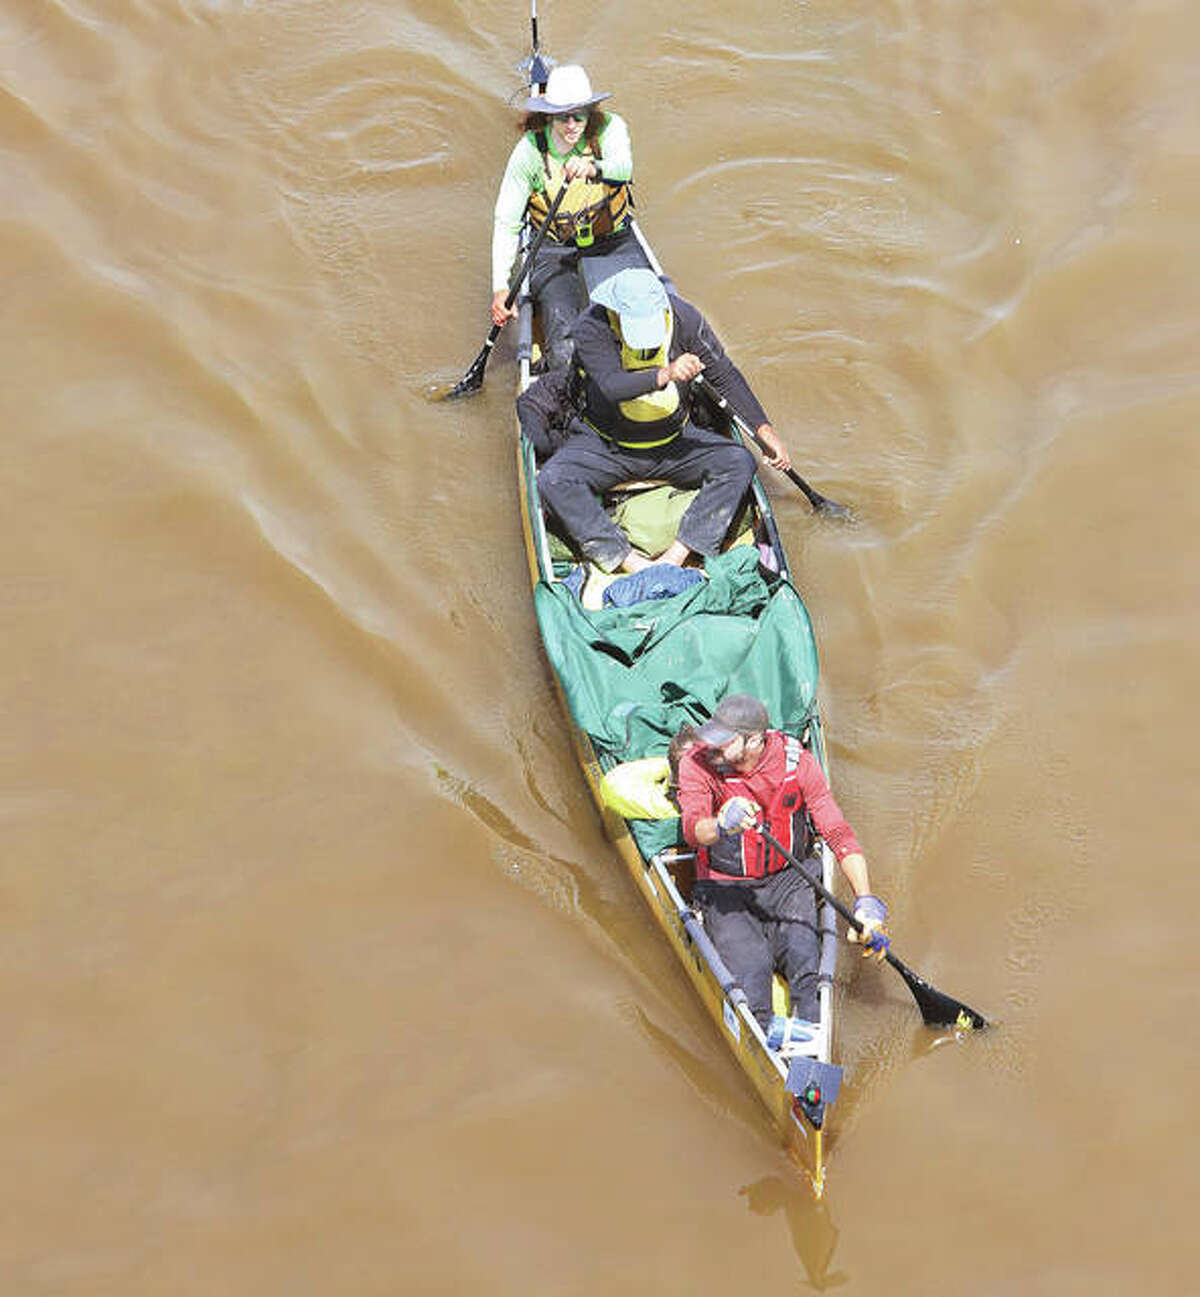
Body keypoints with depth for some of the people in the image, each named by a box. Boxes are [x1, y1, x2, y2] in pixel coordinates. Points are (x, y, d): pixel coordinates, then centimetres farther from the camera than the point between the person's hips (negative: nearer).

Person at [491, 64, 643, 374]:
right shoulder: (530, 151, -12)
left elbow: (623, 167, -34)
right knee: (565, 346, -23)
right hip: (555, 249, -1)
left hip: (613, 240, 1)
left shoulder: (610, 128, -11)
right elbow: (506, 223, -12)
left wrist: (594, 168, -59)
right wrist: (500, 287, -23)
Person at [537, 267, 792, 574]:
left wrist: (766, 432, -9)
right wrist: (666, 374, -50)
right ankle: (629, 561, -33)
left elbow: (725, 375, -4)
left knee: (739, 462, -22)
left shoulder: (684, 318, -13)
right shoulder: (590, 328, -20)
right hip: (606, 445, -2)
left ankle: (676, 556, -29)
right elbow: (612, 386, -34)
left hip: (674, 442, 2)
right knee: (552, 481, -28)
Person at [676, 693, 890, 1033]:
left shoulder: (797, 762, -11)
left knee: (805, 956, -23)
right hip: (724, 888, -1)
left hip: (786, 881, 1)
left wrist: (866, 902, -22)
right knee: (752, 967, -24)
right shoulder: (697, 763, -15)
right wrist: (721, 826, -54)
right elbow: (692, 830, -29)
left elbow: (838, 833, -11)